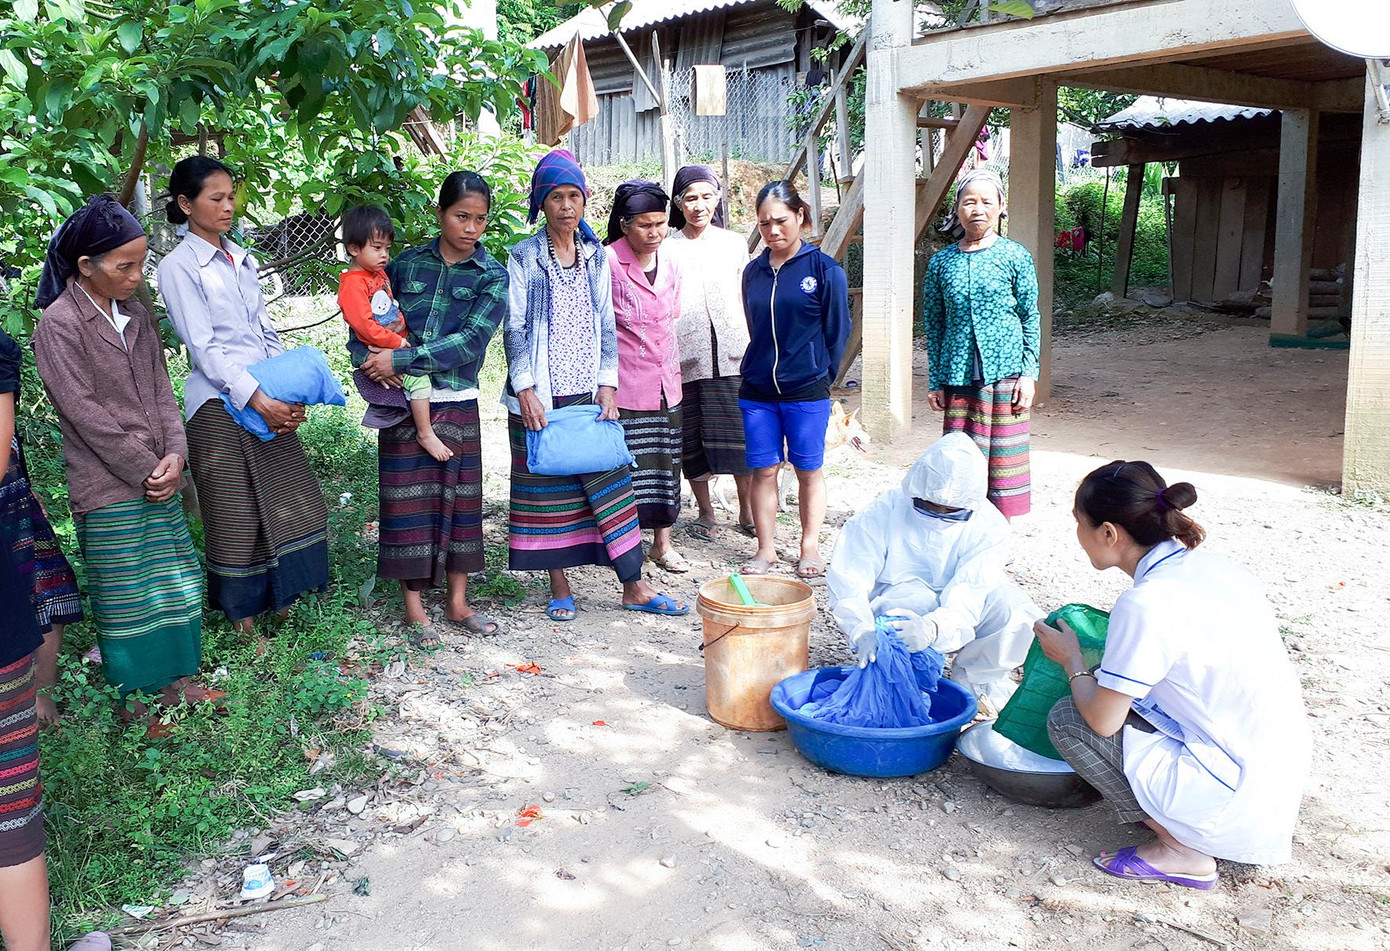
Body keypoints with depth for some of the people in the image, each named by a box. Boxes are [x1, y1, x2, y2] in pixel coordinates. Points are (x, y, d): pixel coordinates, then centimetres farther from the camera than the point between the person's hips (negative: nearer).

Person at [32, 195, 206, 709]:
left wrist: (176, 455, -7)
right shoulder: (58, 325, -11)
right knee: (126, 595, 3)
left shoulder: (136, 316, 9)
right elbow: (86, 414, -15)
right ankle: (136, 699, 16)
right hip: (109, 489, -6)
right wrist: (146, 472, -13)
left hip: (159, 479, 6)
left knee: (177, 580, 11)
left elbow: (161, 391, 8)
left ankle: (175, 680, 25)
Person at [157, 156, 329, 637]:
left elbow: (267, 333, 13)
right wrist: (256, 399, -20)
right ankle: (245, 622, 16)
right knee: (235, 515, 2)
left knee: (296, 502, 6)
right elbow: (203, 346, -13)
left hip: (269, 400, 6)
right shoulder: (178, 266, -5)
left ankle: (282, 601, 23)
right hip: (220, 404, -6)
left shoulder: (241, 260, 14)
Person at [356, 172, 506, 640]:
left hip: (458, 403, 0)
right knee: (407, 499, 3)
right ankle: (413, 606, 14)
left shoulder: (492, 275, -1)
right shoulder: (407, 263, 5)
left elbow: (471, 340, -14)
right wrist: (368, 358, -12)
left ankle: (457, 602, 20)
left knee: (460, 499, 7)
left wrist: (401, 359, -18)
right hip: (402, 401, 0)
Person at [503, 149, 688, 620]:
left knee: (610, 483, 2)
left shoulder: (597, 256, 10)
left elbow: (607, 325, 10)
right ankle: (560, 589, 15)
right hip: (540, 396, -3)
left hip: (590, 393, 3)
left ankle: (634, 586, 8)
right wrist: (525, 390, -12)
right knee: (547, 489, 3)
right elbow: (514, 329, -4)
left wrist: (607, 386, 1)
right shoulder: (524, 258, -1)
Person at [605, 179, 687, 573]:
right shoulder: (607, 263, -12)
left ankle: (662, 542, 22)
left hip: (665, 383, 6)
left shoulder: (670, 264, 8)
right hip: (624, 387, -6)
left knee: (665, 462, 11)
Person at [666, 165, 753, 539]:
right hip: (685, 357, -1)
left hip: (732, 356, 1)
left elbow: (748, 300, 14)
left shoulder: (735, 244, 11)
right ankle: (705, 512, 20)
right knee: (692, 440, 4)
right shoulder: (666, 248, 5)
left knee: (740, 436, -2)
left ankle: (747, 510, 12)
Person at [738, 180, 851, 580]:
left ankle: (810, 548, 18)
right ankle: (766, 549, 16)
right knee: (762, 469, 5)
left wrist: (821, 376, 1)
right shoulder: (753, 271, 7)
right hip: (756, 390, 3)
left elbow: (838, 330, 0)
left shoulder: (824, 269, -4)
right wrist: (763, 367, 11)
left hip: (807, 392, -3)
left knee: (808, 469, 6)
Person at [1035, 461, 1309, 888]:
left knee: (1067, 720, -2)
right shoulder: (1210, 565, 3)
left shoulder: (1146, 603, -22)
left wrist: (1072, 661, 4)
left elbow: (1102, 721, -13)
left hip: (1236, 800, -8)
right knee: (1122, 695, 18)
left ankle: (1183, 851, 1)